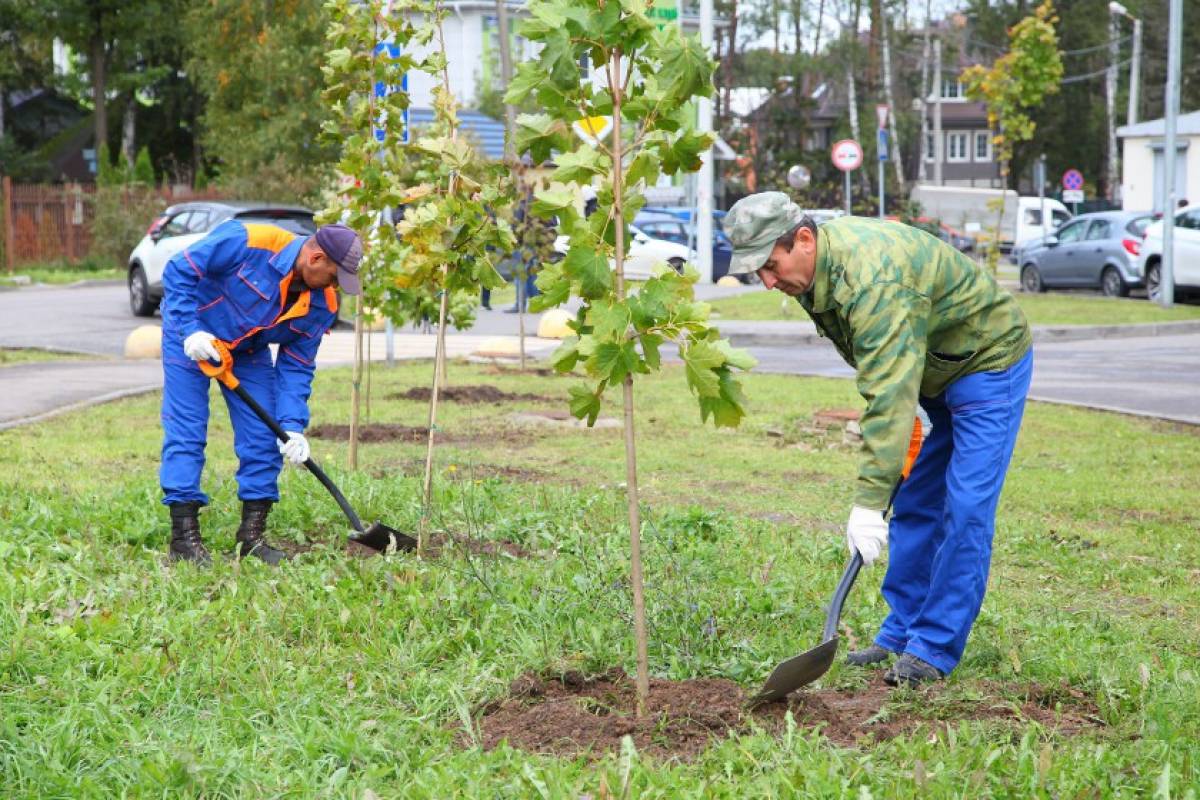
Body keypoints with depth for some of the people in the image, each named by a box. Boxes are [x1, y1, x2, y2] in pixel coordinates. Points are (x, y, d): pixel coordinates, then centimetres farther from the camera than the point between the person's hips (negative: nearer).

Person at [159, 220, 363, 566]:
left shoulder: (322, 305, -15)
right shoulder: (246, 242, -32)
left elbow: (296, 367, -10)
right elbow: (179, 271, -24)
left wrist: (292, 426, -20)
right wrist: (191, 330, -29)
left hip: (249, 352, 5)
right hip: (192, 337, -5)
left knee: (263, 438, -1)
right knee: (185, 432, -10)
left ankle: (253, 535, 8)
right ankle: (184, 536, -7)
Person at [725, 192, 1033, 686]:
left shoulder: (872, 278, -37)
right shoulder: (813, 267, -6)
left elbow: (889, 397, -41)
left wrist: (870, 502, -43)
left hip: (988, 363, -9)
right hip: (933, 372, 10)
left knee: (965, 511, -14)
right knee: (914, 507, 10)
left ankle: (934, 650, -10)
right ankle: (901, 634, 16)